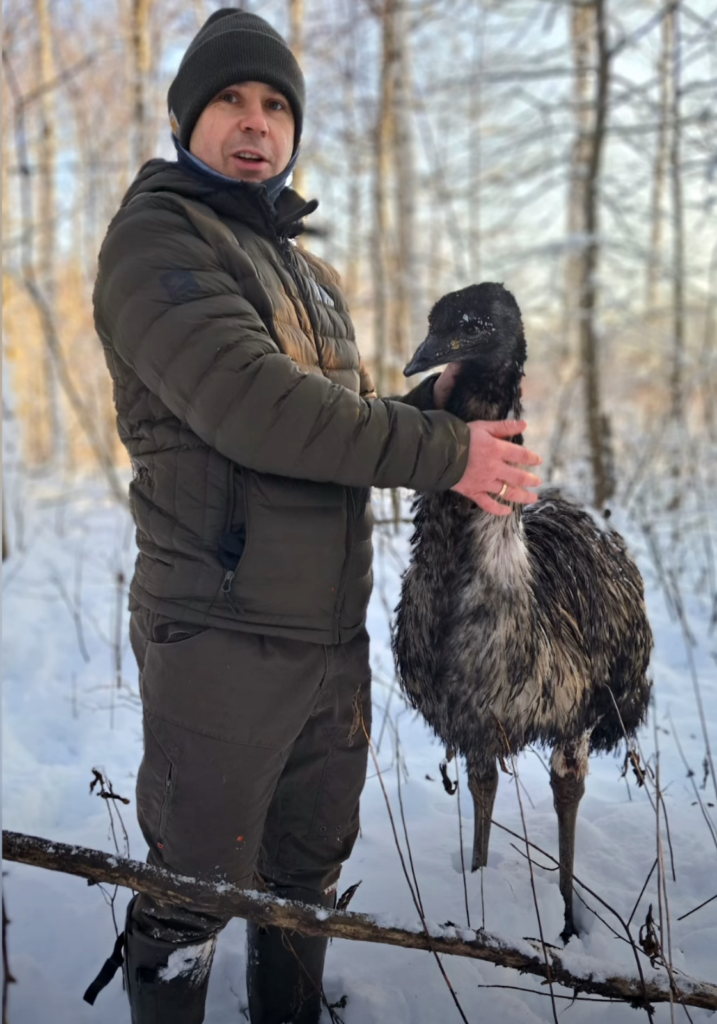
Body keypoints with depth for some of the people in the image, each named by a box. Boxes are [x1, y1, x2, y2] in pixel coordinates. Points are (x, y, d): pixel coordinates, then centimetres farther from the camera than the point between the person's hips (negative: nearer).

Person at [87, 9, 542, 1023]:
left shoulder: (311, 274, 18)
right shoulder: (156, 233, -8)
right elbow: (251, 408, -22)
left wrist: (430, 400, -1)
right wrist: (443, 451, -17)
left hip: (334, 636, 8)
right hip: (223, 639, -7)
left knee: (309, 877, 21)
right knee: (192, 900, 7)